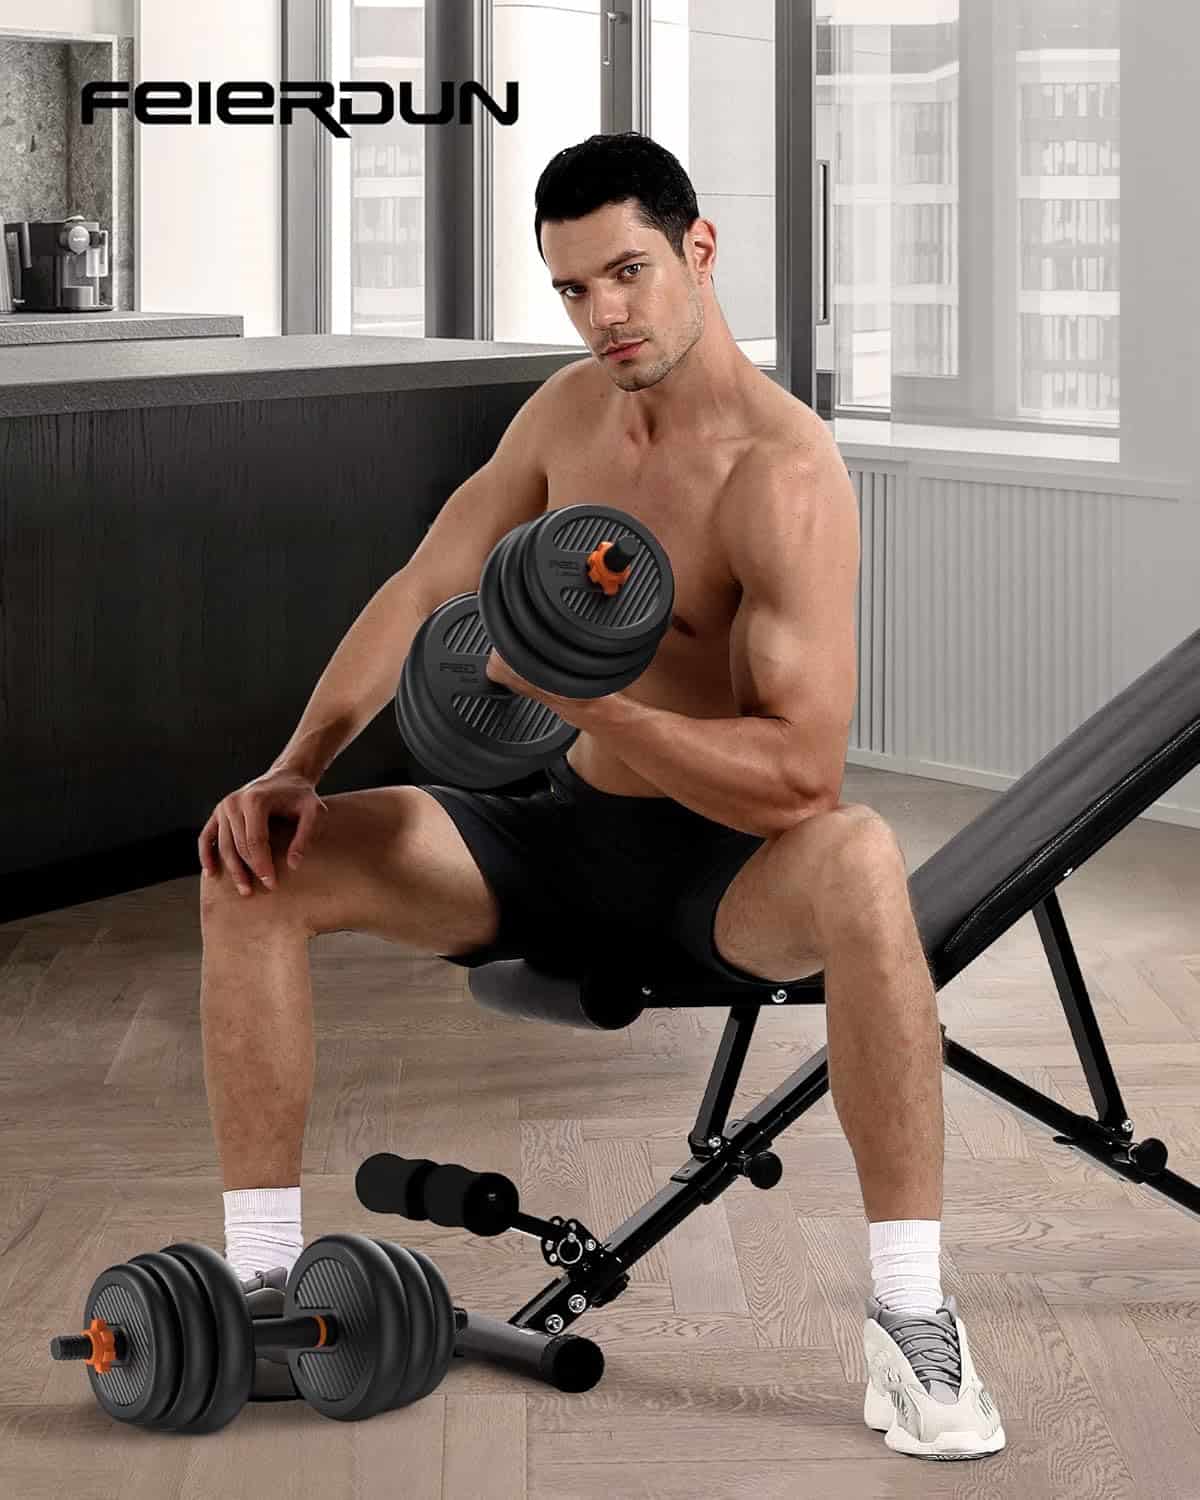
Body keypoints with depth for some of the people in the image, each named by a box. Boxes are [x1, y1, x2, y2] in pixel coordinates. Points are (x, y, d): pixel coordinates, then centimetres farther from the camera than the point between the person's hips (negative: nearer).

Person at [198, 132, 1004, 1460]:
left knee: (857, 859, -43)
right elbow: (422, 592, 9)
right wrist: (296, 766, -5)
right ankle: (260, 1283, -5)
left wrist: (576, 697, -35)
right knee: (256, 866, -11)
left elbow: (802, 773, -30)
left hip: (726, 857, -6)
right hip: (568, 831, 7)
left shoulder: (783, 474, -22)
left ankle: (909, 1319, -34)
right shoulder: (571, 408, 3)